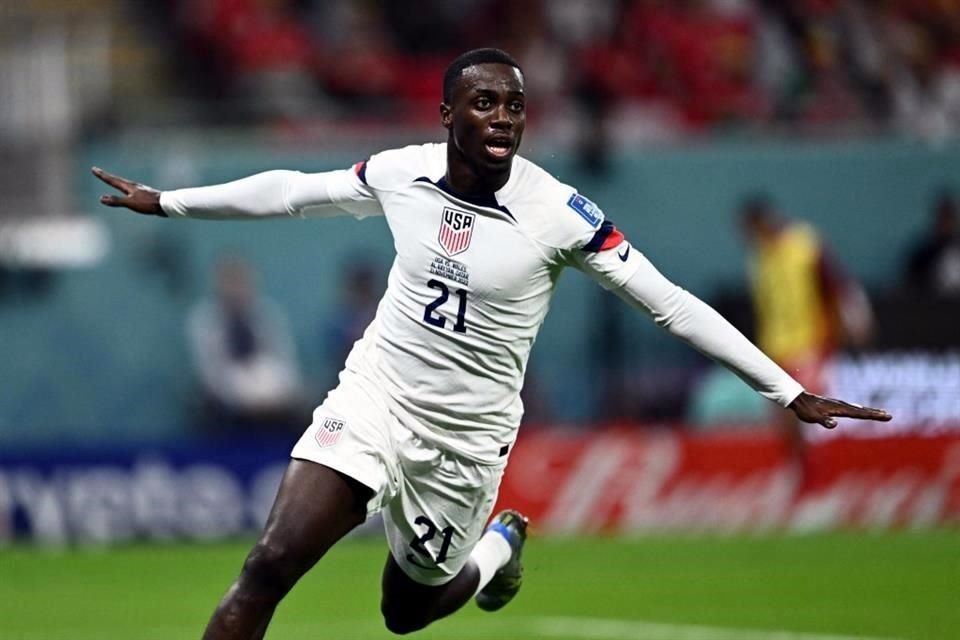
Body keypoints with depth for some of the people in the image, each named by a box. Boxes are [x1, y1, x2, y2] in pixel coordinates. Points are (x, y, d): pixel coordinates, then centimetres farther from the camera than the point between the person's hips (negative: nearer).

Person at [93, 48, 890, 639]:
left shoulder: (558, 213, -17)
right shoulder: (400, 172, -8)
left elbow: (673, 306, -13)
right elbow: (293, 191, 10)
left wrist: (791, 393, -16)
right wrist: (166, 201, 17)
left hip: (465, 437, -1)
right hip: (373, 397, 1)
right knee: (270, 566, -17)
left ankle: (499, 545, 47)